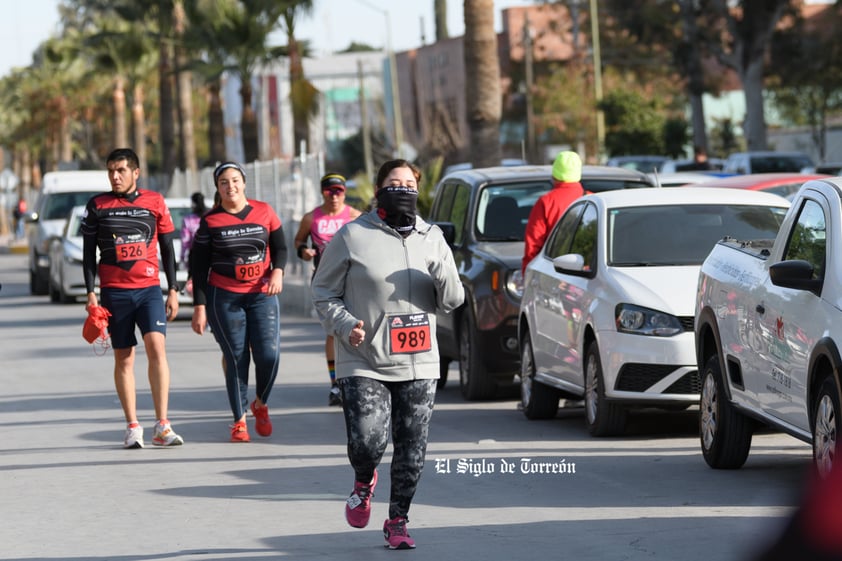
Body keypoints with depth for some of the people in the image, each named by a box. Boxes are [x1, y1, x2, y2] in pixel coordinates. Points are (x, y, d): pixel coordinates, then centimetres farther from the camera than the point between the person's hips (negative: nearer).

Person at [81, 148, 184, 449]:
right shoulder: (97, 205, 5)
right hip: (114, 291, 1)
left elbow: (167, 248, 10)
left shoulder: (154, 202, 5)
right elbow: (88, 252, 7)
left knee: (157, 348, -15)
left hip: (149, 288, 0)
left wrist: (173, 290, 6)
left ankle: (162, 426, -15)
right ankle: (133, 427, 9)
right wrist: (91, 293, -1)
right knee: (123, 358, 3)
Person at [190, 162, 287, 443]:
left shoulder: (264, 212, 4)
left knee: (268, 353, -10)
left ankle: (261, 404, 18)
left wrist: (278, 271, -9)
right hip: (224, 297, -1)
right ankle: (239, 420, 10)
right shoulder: (210, 221, -1)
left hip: (262, 293, 1)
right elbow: (200, 266, 1)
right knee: (235, 357, -2)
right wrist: (199, 306, -4)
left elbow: (280, 247, 12)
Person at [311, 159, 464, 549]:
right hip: (363, 364, -3)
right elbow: (323, 292, 3)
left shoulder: (432, 238, 9)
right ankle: (364, 483, 20)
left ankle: (397, 521, 20)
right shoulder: (352, 237, -2)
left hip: (418, 366, 3)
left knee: (412, 451, 3)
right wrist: (344, 324, -15)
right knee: (367, 442, -15)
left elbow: (451, 301, 8)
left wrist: (443, 272, -13)